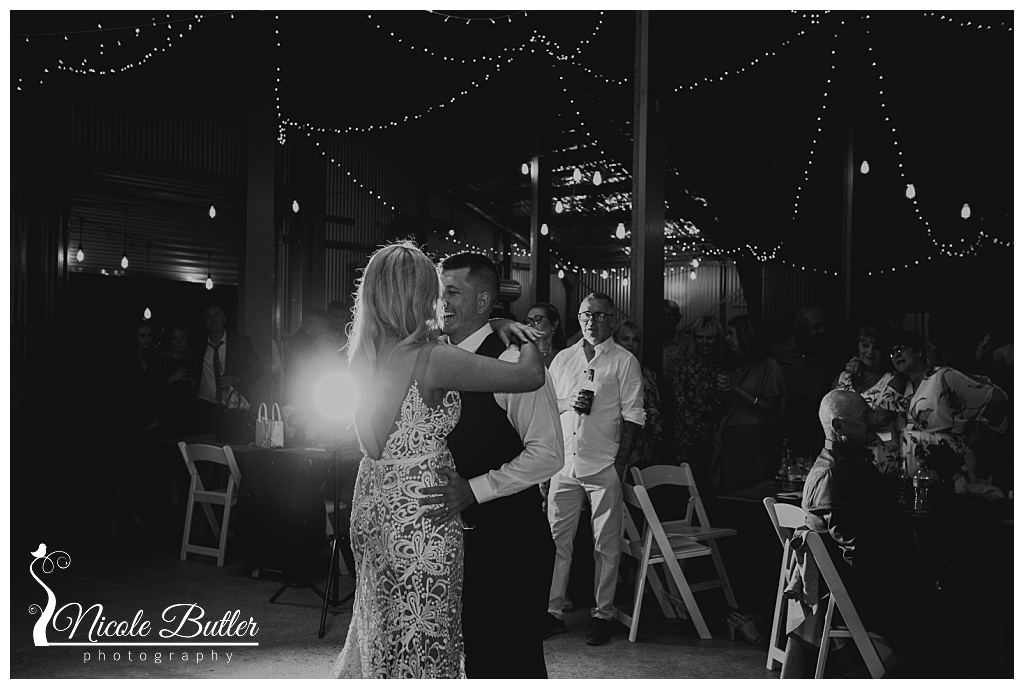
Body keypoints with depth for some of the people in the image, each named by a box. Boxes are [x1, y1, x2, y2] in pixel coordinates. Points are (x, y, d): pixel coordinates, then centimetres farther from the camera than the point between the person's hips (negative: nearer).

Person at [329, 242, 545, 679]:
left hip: (372, 508, 8)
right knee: (420, 647, 8)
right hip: (420, 517, -8)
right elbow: (532, 376, -18)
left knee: (379, 634, 24)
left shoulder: (362, 355, 2)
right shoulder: (430, 357, -21)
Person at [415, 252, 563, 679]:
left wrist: (474, 488, -24)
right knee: (473, 653, 17)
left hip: (507, 537, -7)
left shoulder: (513, 362, -14)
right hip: (452, 531, 7)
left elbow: (546, 454, -19)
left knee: (512, 660, 5)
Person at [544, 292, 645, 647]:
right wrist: (568, 403, -5)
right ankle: (553, 610, 13)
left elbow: (633, 417, -2)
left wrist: (620, 463, -10)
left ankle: (602, 613, 14)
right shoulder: (562, 358, 14)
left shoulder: (624, 361, 2)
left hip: (604, 467, -3)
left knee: (605, 544, 3)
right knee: (556, 539, 4)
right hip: (565, 464, 3)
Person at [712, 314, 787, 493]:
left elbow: (770, 409, -11)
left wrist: (736, 388, -11)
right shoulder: (736, 366, 17)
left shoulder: (769, 365, -4)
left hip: (754, 440, -6)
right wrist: (723, 392, 0)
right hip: (730, 440, 6)